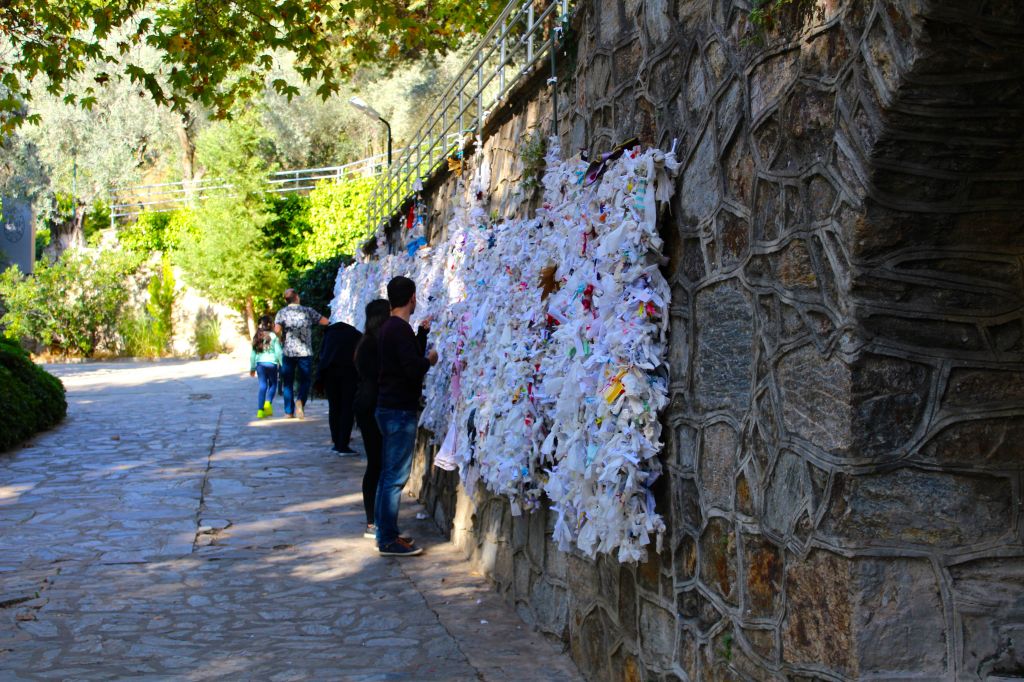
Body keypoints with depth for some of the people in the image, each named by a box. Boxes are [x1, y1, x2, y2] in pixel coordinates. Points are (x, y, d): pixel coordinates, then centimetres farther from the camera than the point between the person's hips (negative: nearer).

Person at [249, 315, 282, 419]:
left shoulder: (256, 337, 8)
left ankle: (260, 410, 1)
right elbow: (278, 352, -8)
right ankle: (268, 402, -11)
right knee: (273, 384, 13)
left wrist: (252, 368, 17)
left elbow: (253, 354, 11)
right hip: (271, 363, -4)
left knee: (262, 386, 8)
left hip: (260, 363, 4)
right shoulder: (273, 336, -6)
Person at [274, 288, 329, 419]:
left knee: (288, 382, 11)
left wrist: (282, 338, 6)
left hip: (288, 351, 1)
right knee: (305, 380, 9)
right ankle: (300, 401, -18)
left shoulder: (282, 312, 1)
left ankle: (289, 412, 11)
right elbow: (325, 322, 3)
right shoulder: (308, 311, 3)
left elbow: (277, 330, -13)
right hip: (305, 352, -1)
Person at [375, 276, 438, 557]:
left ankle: (386, 534, 20)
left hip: (389, 408, 10)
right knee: (395, 477, -7)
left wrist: (423, 331, 22)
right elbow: (414, 369, -23)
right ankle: (388, 541, -4)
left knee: (389, 475, 14)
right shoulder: (400, 329, -17)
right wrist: (430, 360, -4)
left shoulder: (389, 327, 13)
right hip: (400, 411, -10)